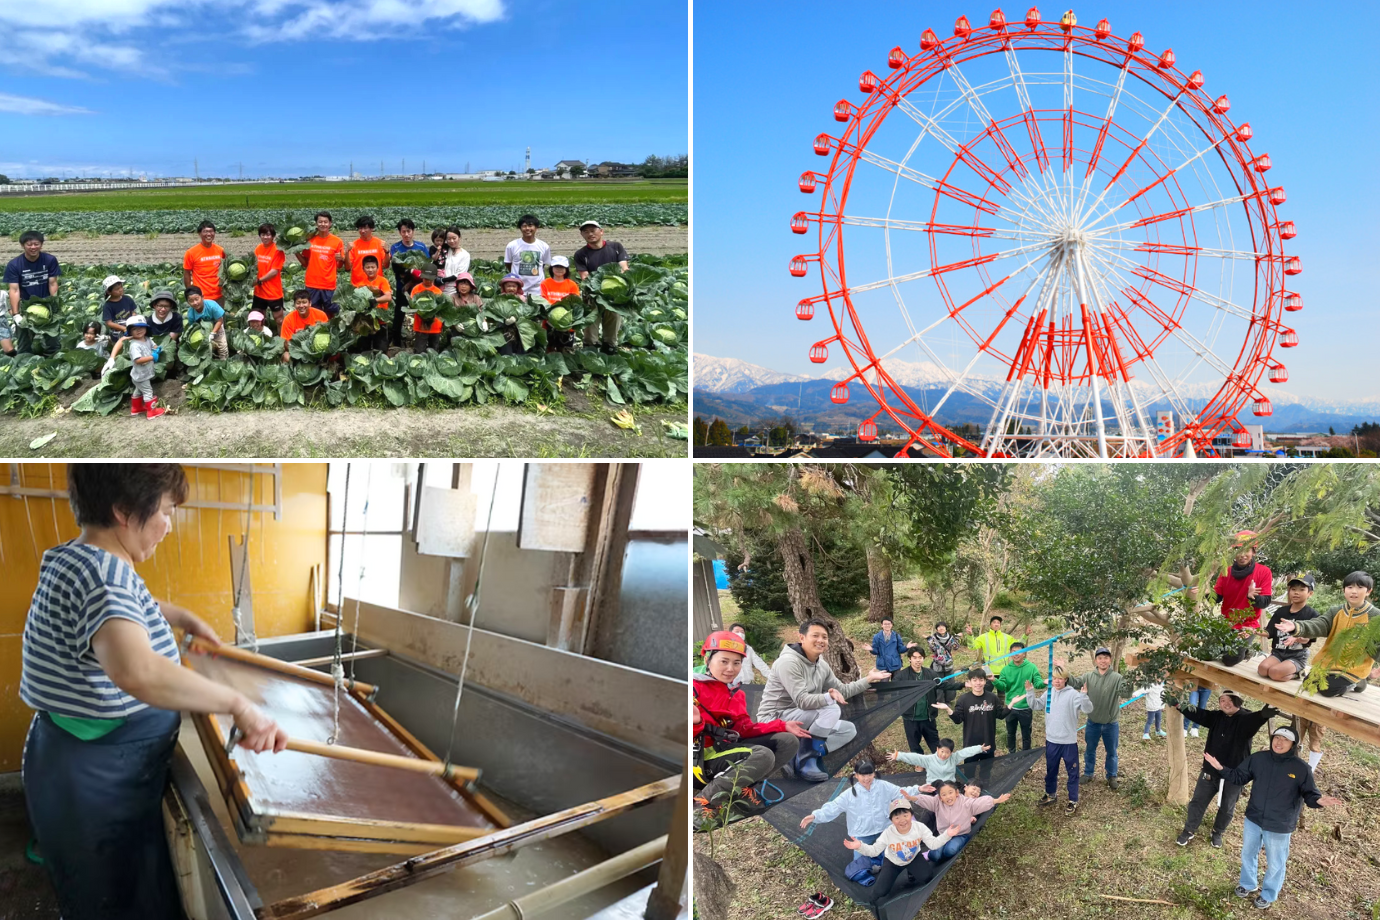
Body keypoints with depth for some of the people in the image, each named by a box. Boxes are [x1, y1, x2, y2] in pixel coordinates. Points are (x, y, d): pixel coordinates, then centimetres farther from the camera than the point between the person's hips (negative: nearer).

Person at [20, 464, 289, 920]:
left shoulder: (76, 559, 5)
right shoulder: (103, 573, -29)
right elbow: (137, 672, -48)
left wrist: (182, 616, 25)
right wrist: (238, 703, -43)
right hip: (96, 782, -10)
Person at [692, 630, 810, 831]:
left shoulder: (736, 694, 17)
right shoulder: (695, 687, -8)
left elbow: (744, 728, 9)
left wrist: (782, 726, 0)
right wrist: (695, 722, -37)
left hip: (728, 746, 9)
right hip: (704, 754, -8)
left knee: (789, 741, -1)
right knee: (763, 755, -31)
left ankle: (741, 788, -9)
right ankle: (705, 801, -23)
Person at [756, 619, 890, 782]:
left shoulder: (822, 665, 6)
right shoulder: (789, 662, -21)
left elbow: (843, 691, 19)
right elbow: (802, 701, -29)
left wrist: (869, 679, 15)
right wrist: (829, 696, -44)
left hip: (799, 720, 9)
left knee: (849, 729, 3)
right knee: (831, 710, -27)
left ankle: (803, 758, -3)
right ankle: (804, 761, -15)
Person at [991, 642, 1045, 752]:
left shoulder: (1031, 667, -8)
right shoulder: (1006, 669, -4)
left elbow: (1038, 683, -13)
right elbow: (1002, 686, -11)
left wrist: (1044, 682, -36)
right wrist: (995, 681, -31)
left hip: (1026, 708, -2)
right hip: (1010, 708, 2)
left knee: (1026, 734, 14)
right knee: (1010, 733, 19)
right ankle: (1011, 754, 38)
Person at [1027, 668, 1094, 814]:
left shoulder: (1073, 694, -15)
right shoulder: (1049, 693, 2)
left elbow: (1087, 709, -24)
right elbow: (1035, 704, 13)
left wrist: (1084, 696, -41)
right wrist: (1030, 692, -3)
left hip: (1069, 741, -5)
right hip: (1051, 740, 5)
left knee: (1072, 772, 9)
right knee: (1050, 770, 20)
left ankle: (1073, 801, 23)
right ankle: (1051, 795, 38)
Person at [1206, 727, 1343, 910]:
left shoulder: (1301, 768, -16)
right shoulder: (1257, 758, -7)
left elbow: (1309, 794, -11)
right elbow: (1239, 777, 1)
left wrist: (1318, 801, -34)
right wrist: (1221, 768, -14)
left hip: (1280, 826, -3)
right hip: (1253, 819, 3)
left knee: (1275, 863, 15)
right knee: (1248, 854, 22)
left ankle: (1268, 894, 39)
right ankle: (1247, 884, 46)